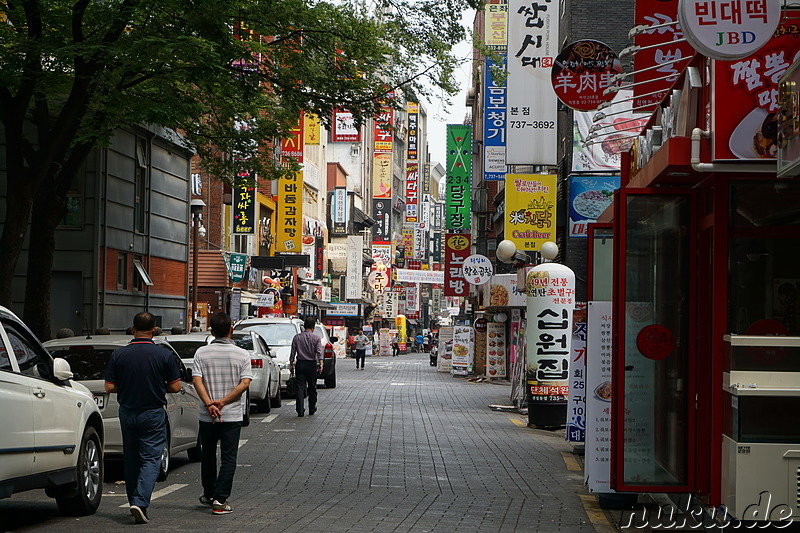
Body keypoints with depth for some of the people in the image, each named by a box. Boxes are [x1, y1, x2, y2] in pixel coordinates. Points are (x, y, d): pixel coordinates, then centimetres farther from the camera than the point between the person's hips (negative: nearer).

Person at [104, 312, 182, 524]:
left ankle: (135, 502, 23)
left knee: (131, 459, 15)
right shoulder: (164, 355, -9)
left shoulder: (118, 355, -4)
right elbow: (175, 387, -6)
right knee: (151, 459, -2)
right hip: (153, 414, -3)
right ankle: (140, 502, -18)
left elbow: (109, 387, -3)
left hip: (127, 412, 3)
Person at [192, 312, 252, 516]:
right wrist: (223, 402, -12)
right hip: (233, 415, -1)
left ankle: (209, 494, 31)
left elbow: (197, 380, -11)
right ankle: (220, 500, -6)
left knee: (208, 455, 18)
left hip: (207, 416, 1)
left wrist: (210, 404, -16)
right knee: (228, 458, 2)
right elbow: (245, 383, -10)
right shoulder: (242, 354, -2)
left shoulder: (202, 353, -2)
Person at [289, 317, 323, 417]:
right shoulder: (316, 338, -3)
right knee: (312, 388, 11)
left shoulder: (297, 337, 3)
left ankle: (300, 410, -9)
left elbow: (293, 352, 4)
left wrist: (291, 364, 10)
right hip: (312, 364, -1)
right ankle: (312, 409, 20)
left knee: (300, 387, -1)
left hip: (300, 364, 1)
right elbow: (319, 352, -13)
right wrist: (320, 364, -17)